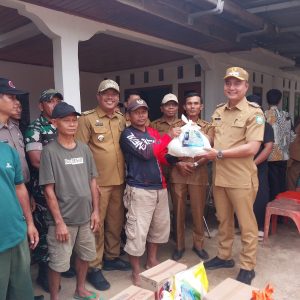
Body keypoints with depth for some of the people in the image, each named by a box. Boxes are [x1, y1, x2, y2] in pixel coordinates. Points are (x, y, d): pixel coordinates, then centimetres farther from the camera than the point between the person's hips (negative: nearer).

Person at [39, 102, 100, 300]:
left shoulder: (84, 149, 3)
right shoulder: (50, 151, -12)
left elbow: (92, 181, 8)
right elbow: (49, 190, -13)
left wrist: (96, 211, 4)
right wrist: (59, 221, -14)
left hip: (85, 216, 5)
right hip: (63, 219, -5)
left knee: (85, 255, 19)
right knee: (58, 263, 6)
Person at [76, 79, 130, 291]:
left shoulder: (122, 120, 12)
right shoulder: (87, 119, -5)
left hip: (119, 180, 6)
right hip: (97, 181, -5)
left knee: (116, 222, 16)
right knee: (96, 224, 3)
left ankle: (112, 257, 34)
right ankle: (94, 267, 17)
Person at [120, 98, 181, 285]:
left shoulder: (154, 132, 13)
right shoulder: (128, 135, -7)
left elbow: (162, 157, 14)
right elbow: (147, 153, -21)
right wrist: (169, 136, -15)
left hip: (160, 187, 7)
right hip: (140, 190, -7)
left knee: (160, 227, 18)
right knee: (137, 231, -2)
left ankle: (152, 261, 38)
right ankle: (136, 271, 17)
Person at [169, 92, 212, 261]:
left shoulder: (207, 127, 4)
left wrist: (194, 164, -17)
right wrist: (179, 163, -13)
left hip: (198, 174, -1)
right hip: (178, 173, 1)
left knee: (198, 211, 8)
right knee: (178, 211, 9)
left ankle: (198, 244, 26)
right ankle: (179, 245, 24)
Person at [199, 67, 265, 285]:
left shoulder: (254, 112, -9)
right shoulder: (218, 112, 11)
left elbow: (252, 147, -18)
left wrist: (219, 153, -19)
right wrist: (204, 153, 0)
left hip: (241, 178, -6)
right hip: (219, 176, 6)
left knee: (246, 224, 7)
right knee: (223, 220, 18)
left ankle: (248, 267, 22)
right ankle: (224, 256, 36)